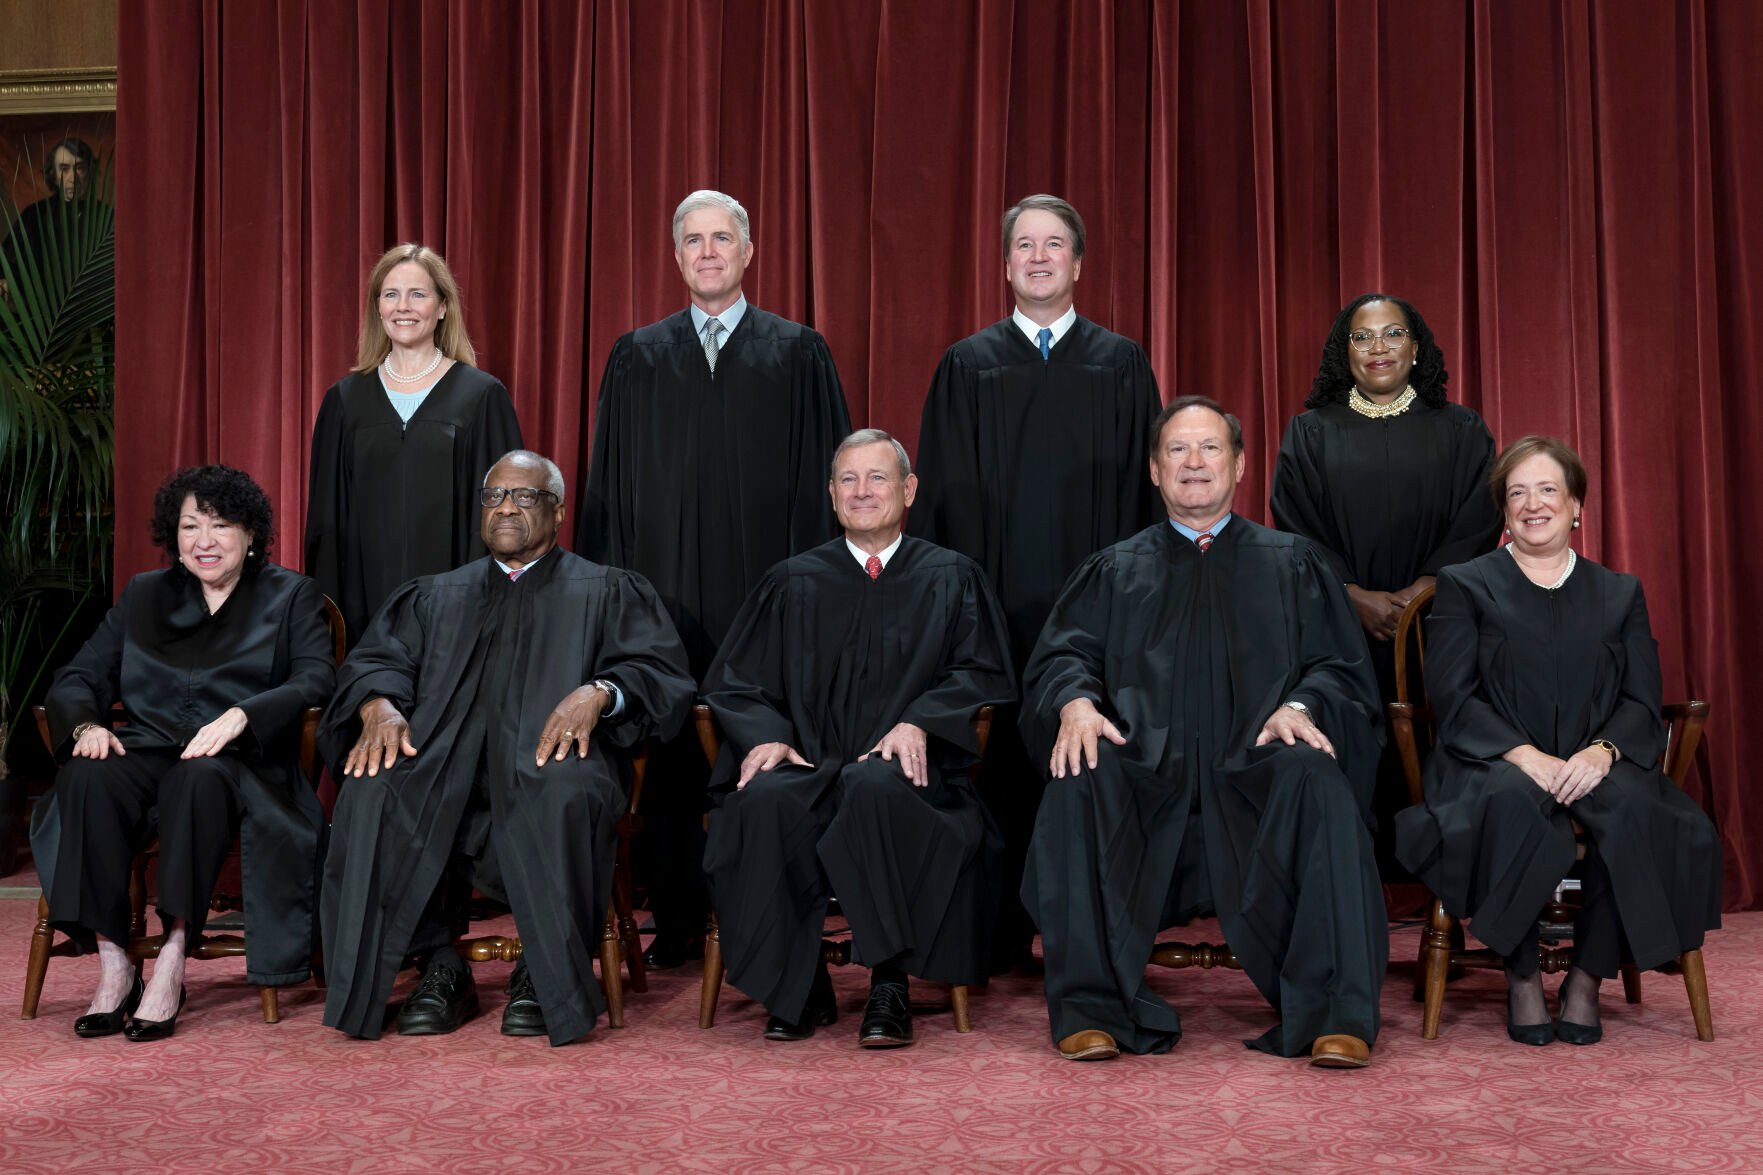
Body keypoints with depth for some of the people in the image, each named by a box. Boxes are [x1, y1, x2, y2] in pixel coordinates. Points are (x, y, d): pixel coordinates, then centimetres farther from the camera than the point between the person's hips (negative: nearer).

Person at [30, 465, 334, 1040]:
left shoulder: (291, 596, 12)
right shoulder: (143, 595, 22)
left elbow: (317, 679, -6)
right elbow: (77, 678, 15)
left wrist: (240, 716, -23)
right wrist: (87, 724, -9)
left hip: (240, 763, -3)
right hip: (148, 753, 3)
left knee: (200, 777, -38)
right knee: (87, 776, -30)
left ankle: (172, 962, -36)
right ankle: (113, 966, -28)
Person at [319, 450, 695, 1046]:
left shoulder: (608, 591, 20)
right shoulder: (435, 596, 29)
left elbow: (662, 671, 5)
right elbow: (375, 660, 16)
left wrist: (599, 692, -17)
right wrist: (379, 705, -9)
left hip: (552, 753, -2)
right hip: (445, 760, 3)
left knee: (563, 793, -38)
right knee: (373, 788, -30)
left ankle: (545, 974, -20)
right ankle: (439, 967, -18)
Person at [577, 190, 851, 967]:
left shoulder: (799, 354, 7)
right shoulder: (637, 358, 12)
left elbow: (823, 475, 4)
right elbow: (608, 483, 11)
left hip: (763, 587, -1)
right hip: (663, 586, 2)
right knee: (669, 755, 2)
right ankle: (676, 924, 13)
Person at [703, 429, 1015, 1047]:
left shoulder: (951, 579, 15)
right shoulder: (793, 583, 19)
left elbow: (983, 673, 6)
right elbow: (735, 679, 14)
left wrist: (919, 722, -13)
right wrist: (765, 735, -8)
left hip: (904, 769, -2)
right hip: (806, 766, 2)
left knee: (876, 787, -38)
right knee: (763, 800, -33)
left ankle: (890, 985, -27)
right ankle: (797, 989, -19)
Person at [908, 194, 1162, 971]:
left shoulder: (1121, 365, 10)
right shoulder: (967, 366, 10)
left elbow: (1143, 488, 7)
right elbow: (944, 492, 7)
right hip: (996, 597, 0)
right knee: (1001, 757, 1)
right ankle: (1000, 932, 12)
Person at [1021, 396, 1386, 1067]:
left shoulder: (1293, 565, 20)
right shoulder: (1112, 572, 22)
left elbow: (1339, 667, 10)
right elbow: (1061, 656, 9)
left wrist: (1301, 707, -13)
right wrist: (1077, 702, -15)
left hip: (1256, 773, 0)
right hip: (1145, 778, 1)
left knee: (1316, 779, -34)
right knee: (1079, 784, -32)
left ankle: (1334, 1017, -32)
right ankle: (1092, 1009, -26)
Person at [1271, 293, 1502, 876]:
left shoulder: (1460, 431, 10)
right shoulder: (1310, 433, 10)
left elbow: (1477, 525, 1)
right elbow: (1295, 531, 1)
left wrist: (1416, 594, -13)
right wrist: (1356, 597, -11)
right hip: (1339, 630, 0)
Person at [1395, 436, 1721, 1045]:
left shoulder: (1620, 593, 20)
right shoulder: (1465, 585, 12)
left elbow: (1642, 702, 9)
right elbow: (1453, 697, -1)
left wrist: (1602, 751, -14)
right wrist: (1523, 754, -17)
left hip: (1592, 766, 2)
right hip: (1492, 763, -2)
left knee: (1635, 806, -33)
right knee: (1512, 800, -38)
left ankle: (1588, 979, -15)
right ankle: (1522, 978, -20)